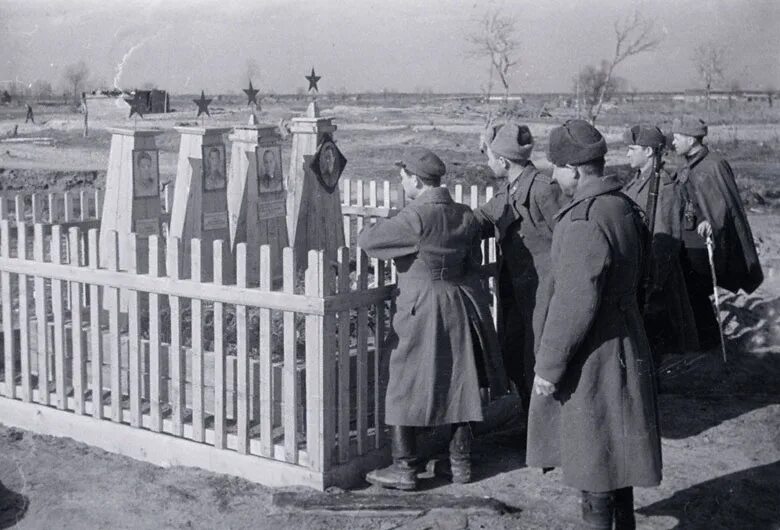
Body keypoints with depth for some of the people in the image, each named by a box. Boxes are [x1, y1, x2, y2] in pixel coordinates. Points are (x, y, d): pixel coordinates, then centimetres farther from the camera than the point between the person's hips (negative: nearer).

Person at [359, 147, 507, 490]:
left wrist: (381, 227, 5)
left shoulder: (416, 217, -19)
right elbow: (473, 265, 8)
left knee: (405, 385, 5)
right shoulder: (465, 216, 2)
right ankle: (460, 461, 24)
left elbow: (366, 240, -15)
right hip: (460, 305, 7)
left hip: (419, 309, -6)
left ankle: (403, 467, 10)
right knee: (458, 382, 16)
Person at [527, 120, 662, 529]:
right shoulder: (624, 207, 5)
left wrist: (549, 365, -16)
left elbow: (575, 305, -25)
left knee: (594, 462, 4)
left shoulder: (584, 223, -24)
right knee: (615, 455, 20)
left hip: (592, 360, -9)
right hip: (625, 351, 9)